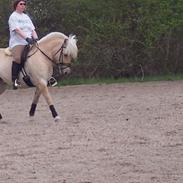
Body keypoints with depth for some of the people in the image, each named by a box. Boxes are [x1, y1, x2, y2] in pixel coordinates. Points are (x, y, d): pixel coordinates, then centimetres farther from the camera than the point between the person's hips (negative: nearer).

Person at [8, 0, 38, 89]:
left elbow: (33, 29, 16)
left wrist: (36, 39, -4)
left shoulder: (26, 17, 22)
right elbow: (17, 30, -14)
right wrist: (27, 38, -27)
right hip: (18, 43, -7)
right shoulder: (13, 16, 0)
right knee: (18, 58, -33)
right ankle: (14, 80, -27)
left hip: (29, 43, 7)